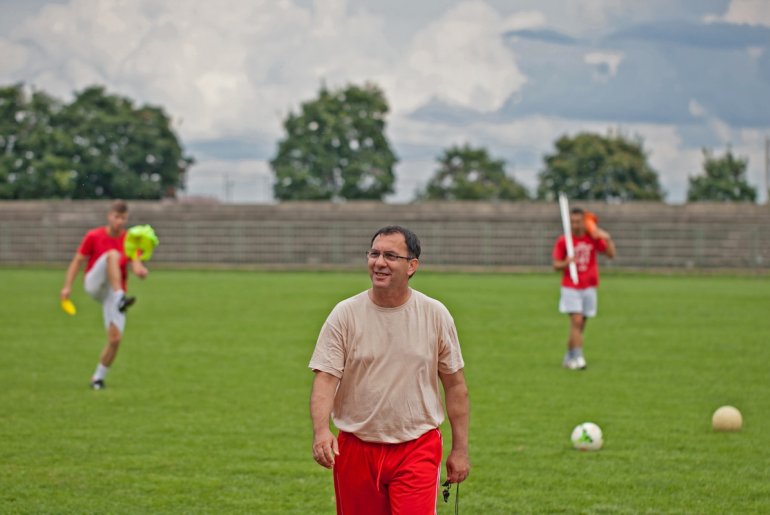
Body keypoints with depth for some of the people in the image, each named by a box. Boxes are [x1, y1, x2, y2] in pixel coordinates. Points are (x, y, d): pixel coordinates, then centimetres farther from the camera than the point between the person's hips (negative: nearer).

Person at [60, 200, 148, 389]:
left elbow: (136, 264, -10)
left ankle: (98, 377, 10)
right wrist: (68, 286, -7)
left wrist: (141, 270, -35)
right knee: (113, 254, -31)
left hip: (114, 292, 3)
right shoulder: (93, 236, -1)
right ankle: (120, 298, -48)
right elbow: (77, 261, 2)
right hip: (94, 284, -3)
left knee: (115, 338, -11)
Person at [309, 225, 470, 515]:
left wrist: (460, 449, 4)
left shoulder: (435, 315, 0)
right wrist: (321, 430, -27)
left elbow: (455, 385, 6)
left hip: (417, 448, -1)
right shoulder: (345, 314, -2)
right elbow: (325, 378, -10)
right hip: (356, 448, 1)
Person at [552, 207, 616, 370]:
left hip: (589, 288, 3)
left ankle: (568, 357, 21)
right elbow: (556, 265, -1)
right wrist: (566, 263, -22)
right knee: (576, 321, -17)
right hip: (570, 288, -3)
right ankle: (578, 358, -19)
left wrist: (608, 239, -19)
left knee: (580, 326, 7)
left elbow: (611, 254, -2)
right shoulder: (563, 241, -3)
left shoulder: (593, 238, 2)